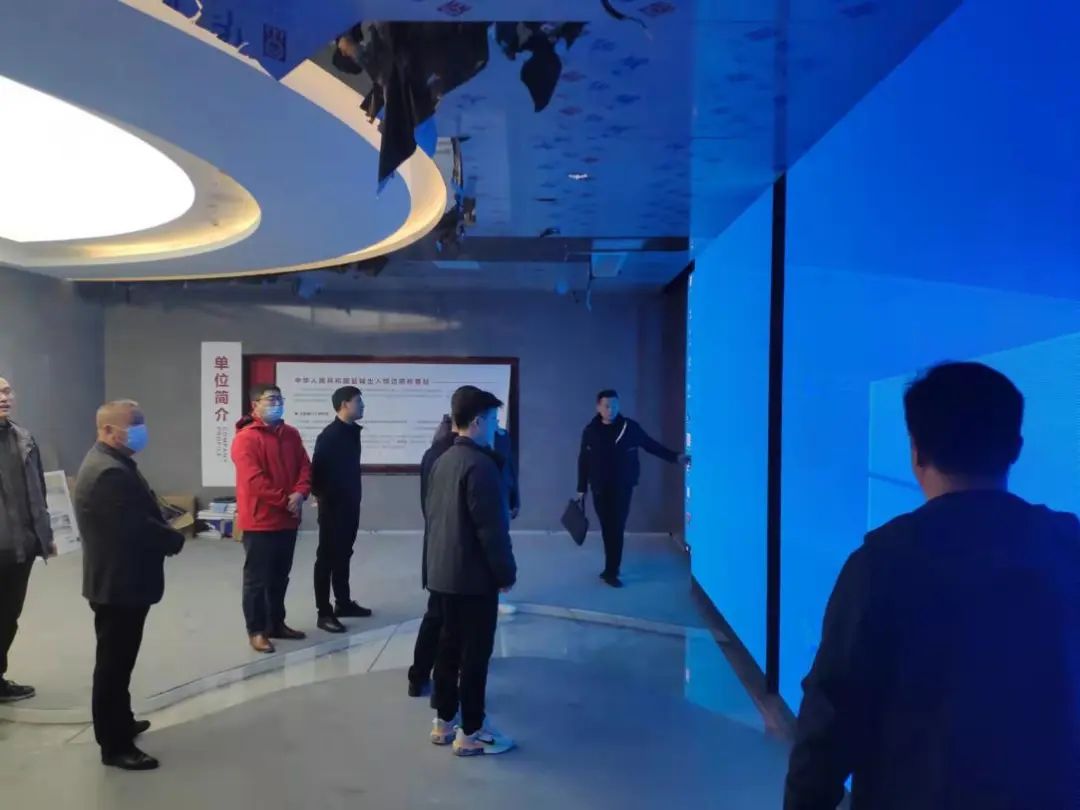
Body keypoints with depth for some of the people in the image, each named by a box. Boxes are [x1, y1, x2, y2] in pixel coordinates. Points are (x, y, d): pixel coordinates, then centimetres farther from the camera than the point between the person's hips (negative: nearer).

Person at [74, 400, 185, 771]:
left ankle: (119, 723, 38)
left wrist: (165, 532, -3)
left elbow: (141, 516, 13)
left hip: (118, 580, 11)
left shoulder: (110, 464, 12)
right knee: (114, 663, 0)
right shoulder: (110, 473, -25)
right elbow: (138, 527, -28)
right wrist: (175, 539, -12)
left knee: (117, 660, 22)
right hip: (118, 583, -11)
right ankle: (115, 746, 11)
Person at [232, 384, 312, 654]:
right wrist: (285, 500, -16)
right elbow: (254, 481, -20)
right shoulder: (246, 438, -13)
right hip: (260, 521, -7)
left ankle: (277, 623, 28)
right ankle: (256, 631, 13)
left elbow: (305, 467, 7)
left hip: (287, 520, 7)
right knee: (257, 579, 3)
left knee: (280, 577, 16)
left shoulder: (291, 434, 10)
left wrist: (299, 494, -11)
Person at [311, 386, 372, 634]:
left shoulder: (353, 431, 9)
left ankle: (343, 602, 29)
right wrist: (323, 497, -11)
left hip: (350, 505, 8)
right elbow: (318, 470, -18)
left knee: (343, 555, 17)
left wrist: (355, 496, 14)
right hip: (333, 507, -8)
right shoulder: (329, 435, -16)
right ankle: (324, 612, 6)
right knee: (327, 557, 0)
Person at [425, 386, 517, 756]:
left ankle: (444, 722, 26)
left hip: (443, 571, 9)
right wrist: (506, 572, -10)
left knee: (449, 644, 16)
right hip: (474, 575, -9)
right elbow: (491, 528, -21)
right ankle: (471, 732, 11)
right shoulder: (480, 465, -20)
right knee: (475, 652, 2)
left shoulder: (442, 461, 9)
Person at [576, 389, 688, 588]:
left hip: (622, 488, -1)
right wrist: (581, 489, 6)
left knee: (617, 529, -3)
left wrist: (675, 457, 0)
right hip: (600, 489, 1)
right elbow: (583, 462, 5)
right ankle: (611, 567, 23)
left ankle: (611, 572, 5)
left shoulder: (630, 427, -4)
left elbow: (651, 445, 6)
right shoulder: (590, 431, -1)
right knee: (607, 529, 8)